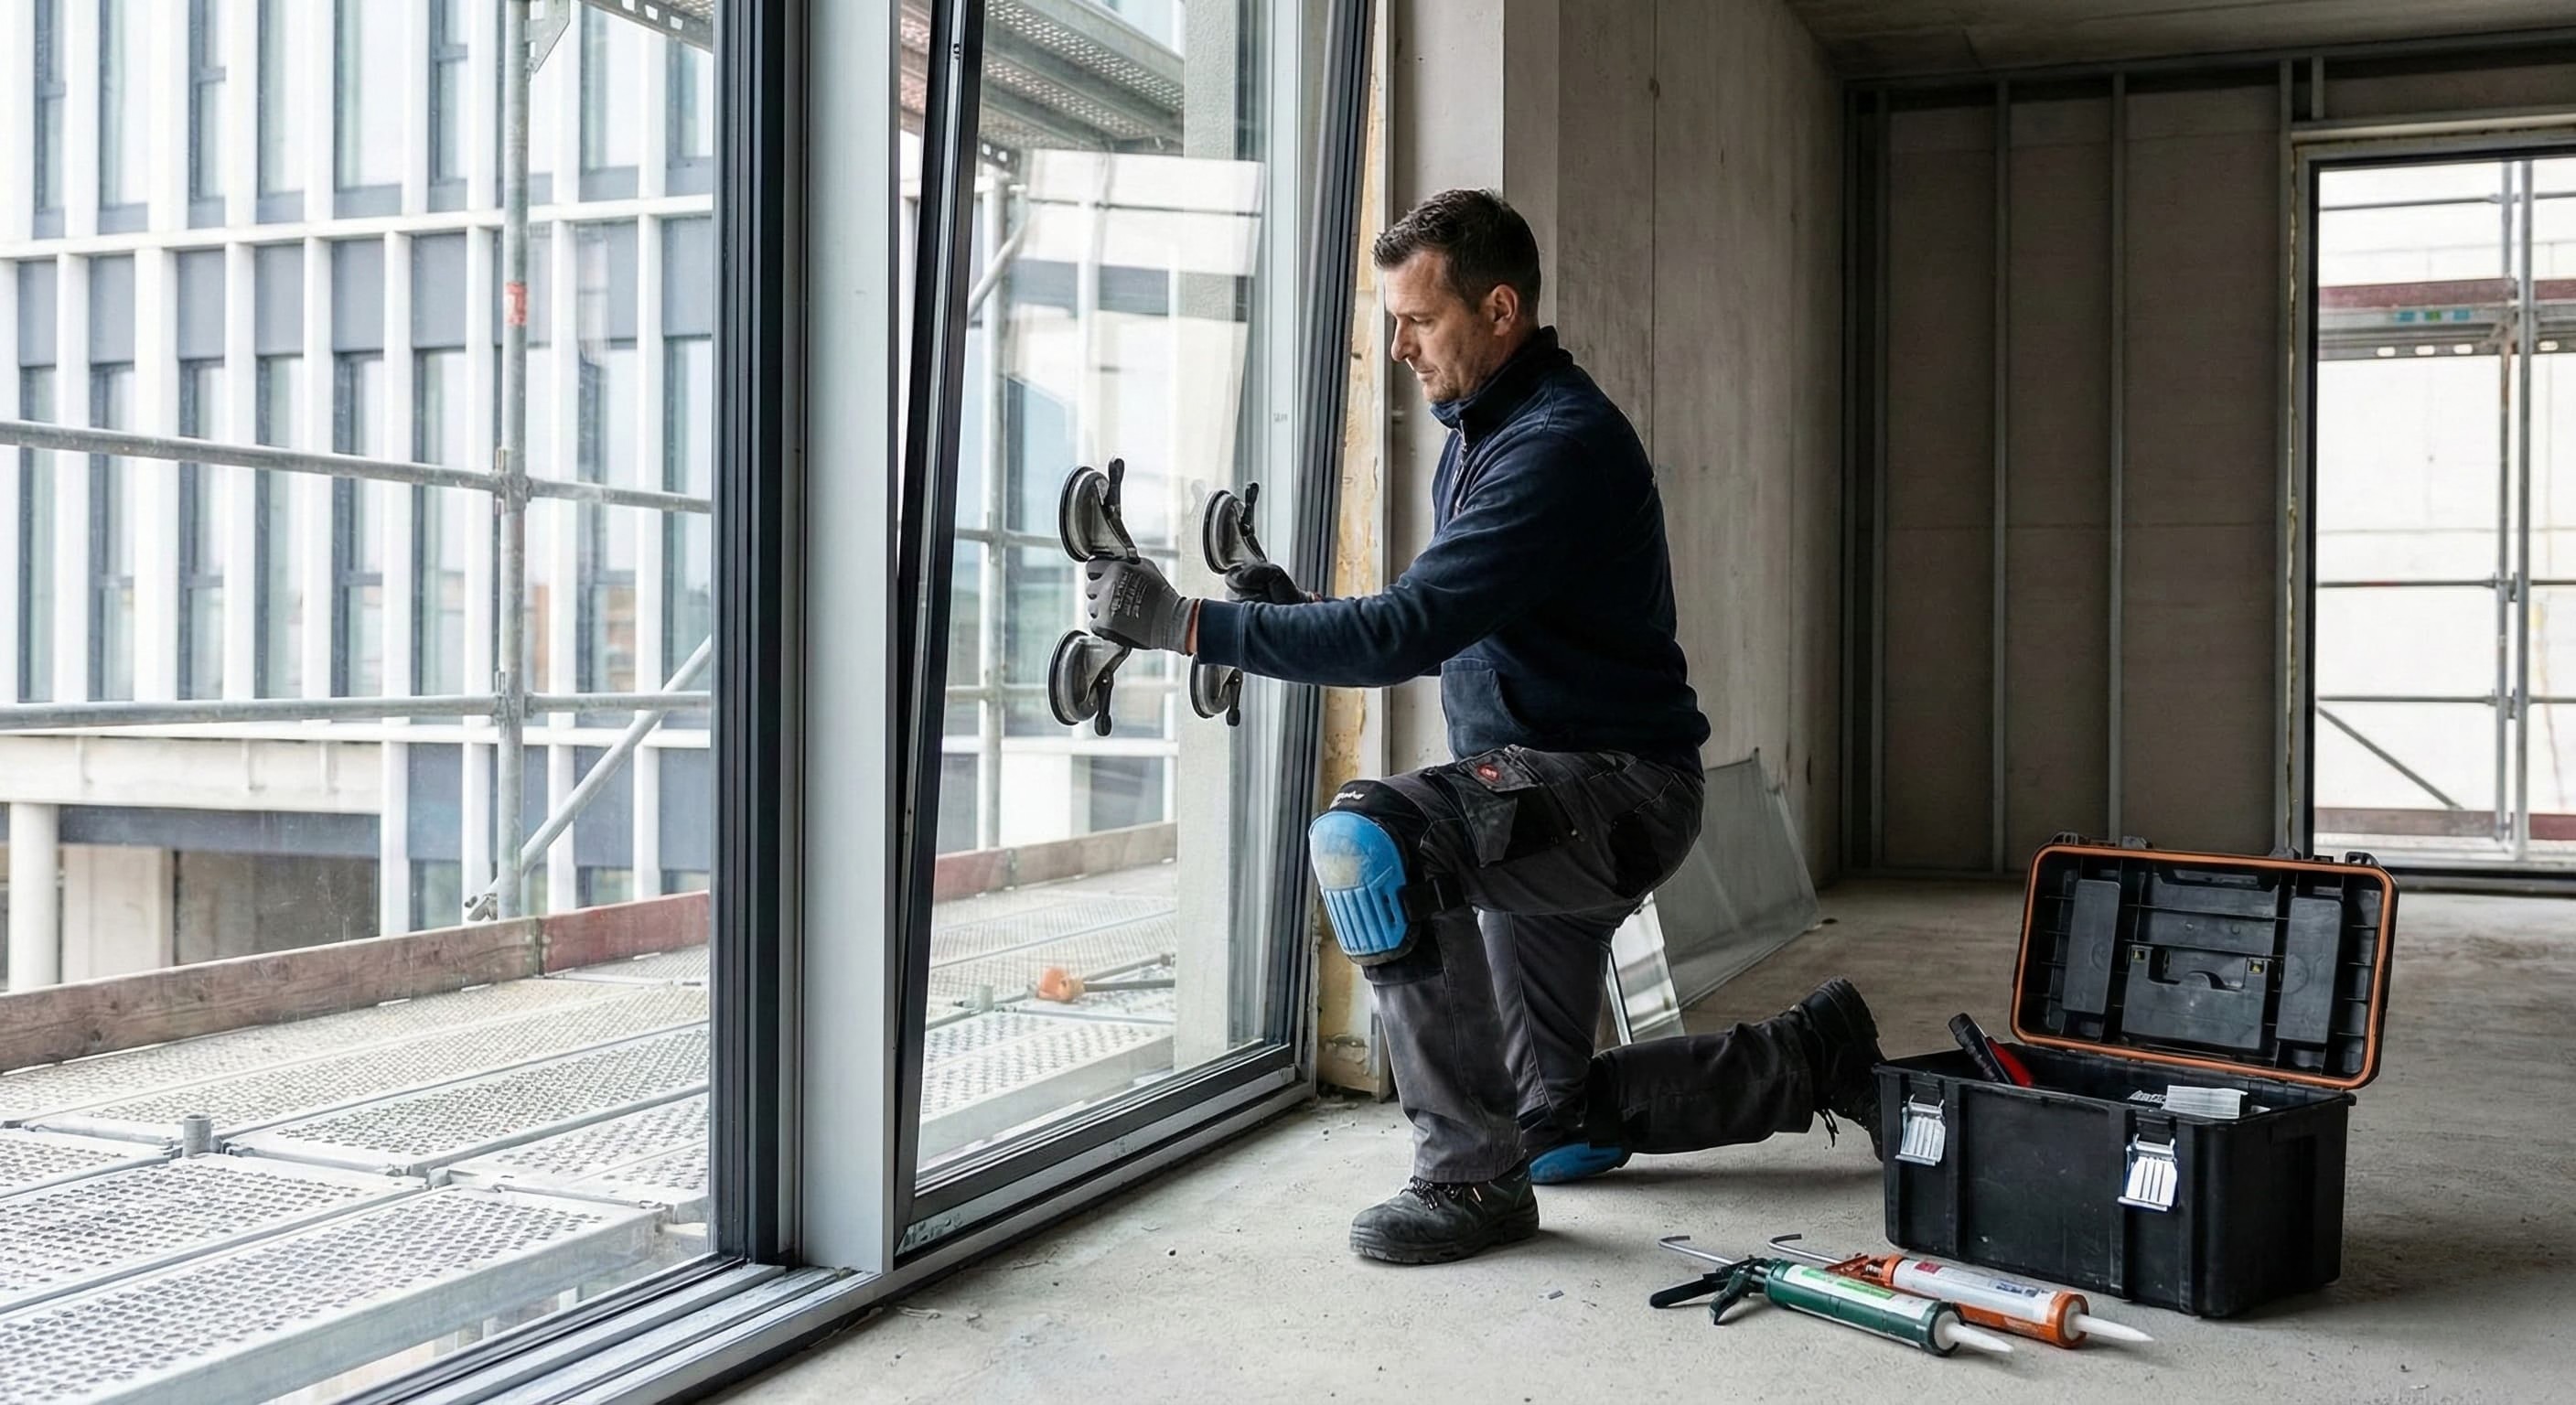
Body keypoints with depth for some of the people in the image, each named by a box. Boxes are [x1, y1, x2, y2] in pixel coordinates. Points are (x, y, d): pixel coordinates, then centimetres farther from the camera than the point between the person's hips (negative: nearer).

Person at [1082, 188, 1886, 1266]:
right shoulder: (1478, 434, 12)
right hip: (1546, 805, 10)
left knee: (1366, 838, -35)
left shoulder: (1562, 446, -21)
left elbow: (1408, 632, -30)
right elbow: (1442, 636, 15)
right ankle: (1822, 1057, 37)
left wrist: (1187, 624, -30)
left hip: (1615, 789, -10)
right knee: (1562, 1130, 18)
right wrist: (1296, 614, -2)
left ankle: (1470, 1177, -23)